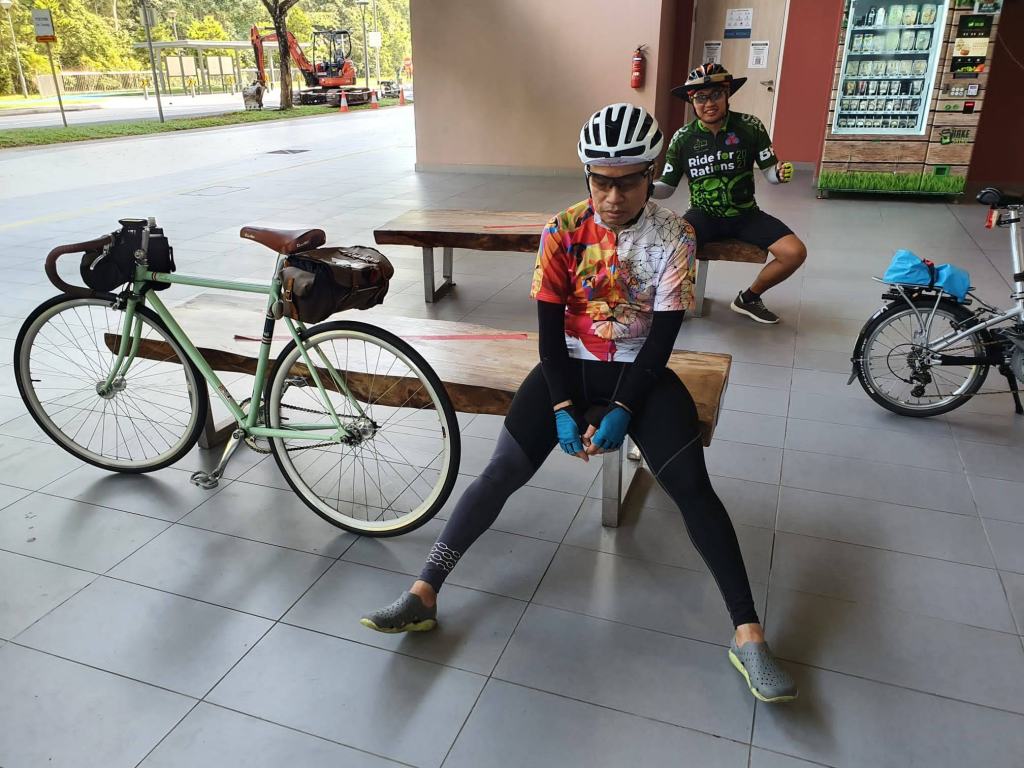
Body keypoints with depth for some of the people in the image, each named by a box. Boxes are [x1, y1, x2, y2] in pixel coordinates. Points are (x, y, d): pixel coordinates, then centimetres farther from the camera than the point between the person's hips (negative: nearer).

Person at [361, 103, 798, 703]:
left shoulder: (674, 235, -7)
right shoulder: (563, 232, -6)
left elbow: (664, 334, -10)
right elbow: (549, 328, -5)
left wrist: (622, 410, -18)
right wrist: (563, 409, -15)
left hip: (641, 369, 0)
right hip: (571, 365, 1)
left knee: (691, 484, -17)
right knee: (503, 472, -13)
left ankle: (748, 635, -9)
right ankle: (424, 595, -5)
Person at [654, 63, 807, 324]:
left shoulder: (750, 127, -7)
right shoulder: (683, 137, -6)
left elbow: (770, 171, -3)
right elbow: (666, 187, -2)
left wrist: (781, 173, -27)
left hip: (745, 214, 2)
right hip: (703, 215, -1)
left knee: (795, 252, -16)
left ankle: (748, 298, 11)